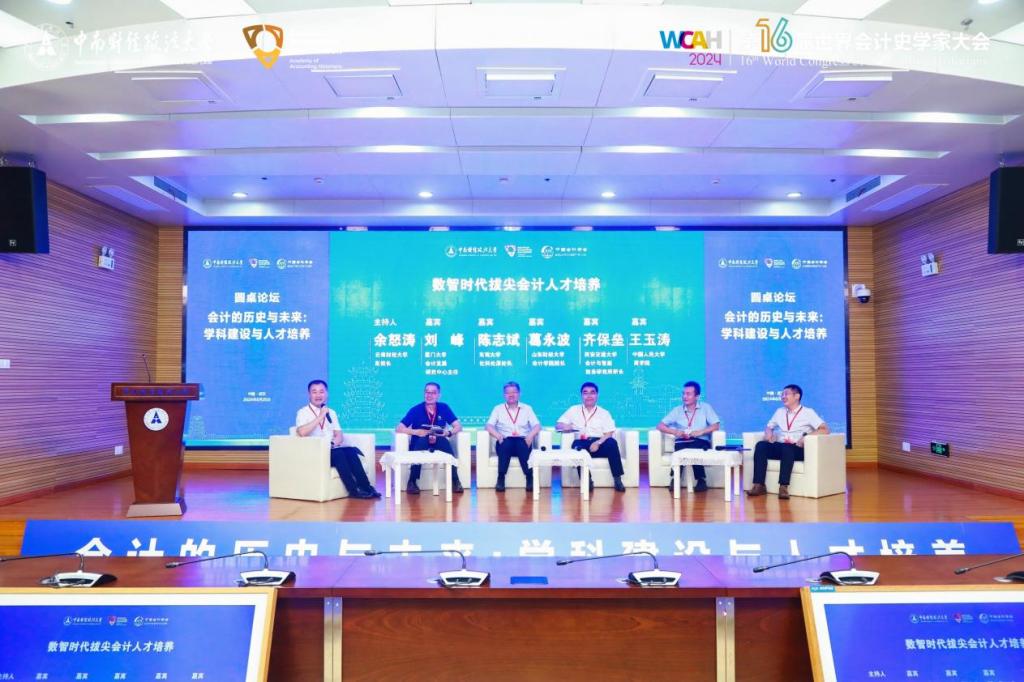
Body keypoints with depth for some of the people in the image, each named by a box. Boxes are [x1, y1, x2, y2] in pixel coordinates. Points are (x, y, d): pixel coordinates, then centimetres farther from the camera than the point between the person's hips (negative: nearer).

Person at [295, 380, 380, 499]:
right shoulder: (303, 412, 2)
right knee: (338, 453, -33)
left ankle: (365, 488, -29)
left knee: (351, 451, -27)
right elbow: (302, 432, -18)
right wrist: (320, 417, -16)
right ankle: (354, 490, -31)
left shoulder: (331, 412, 20)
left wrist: (334, 442, -10)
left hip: (332, 450, 5)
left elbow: (339, 435, 12)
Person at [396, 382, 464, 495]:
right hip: (419, 446, -1)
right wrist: (416, 432, -24)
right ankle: (412, 482, -31)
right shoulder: (416, 410, -4)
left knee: (443, 440, -31)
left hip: (438, 445, 1)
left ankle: (455, 481, -27)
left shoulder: (444, 408, 2)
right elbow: (399, 428, -9)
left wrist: (448, 433, -22)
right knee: (423, 439, -34)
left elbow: (458, 426, -1)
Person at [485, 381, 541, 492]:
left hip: (523, 441, 0)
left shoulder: (527, 408, 16)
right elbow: (489, 426, 2)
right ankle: (501, 479, -29)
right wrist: (498, 435, -19)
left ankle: (530, 478, -26)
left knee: (522, 445, -35)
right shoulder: (498, 409, 15)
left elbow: (537, 425, 5)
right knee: (506, 444, -35)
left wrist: (531, 435, -18)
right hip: (505, 442, 0)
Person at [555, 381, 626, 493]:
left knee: (611, 442, -33)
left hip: (599, 444, 0)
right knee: (577, 446, -36)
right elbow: (558, 425, 14)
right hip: (582, 444, 0)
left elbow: (609, 434, 3)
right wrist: (565, 426, -11)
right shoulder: (574, 410, 17)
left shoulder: (604, 413, 15)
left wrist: (598, 442, -17)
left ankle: (617, 479, -27)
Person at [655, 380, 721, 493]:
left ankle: (701, 480, -19)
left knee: (695, 449, -36)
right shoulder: (677, 410, 16)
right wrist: (675, 432, -8)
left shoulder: (706, 408, 13)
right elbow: (660, 426, 10)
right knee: (680, 449, -35)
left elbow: (715, 426, 1)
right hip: (682, 442, 1)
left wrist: (700, 432, -15)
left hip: (701, 442, -1)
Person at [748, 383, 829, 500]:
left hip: (797, 449, -4)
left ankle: (783, 487, -42)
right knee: (761, 445, -25)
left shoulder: (808, 412, 5)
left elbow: (824, 429, -6)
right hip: (778, 447, 5)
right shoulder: (779, 412, 21)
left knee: (787, 447, -38)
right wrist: (769, 434, 4)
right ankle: (759, 485, -30)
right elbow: (768, 427, 29)